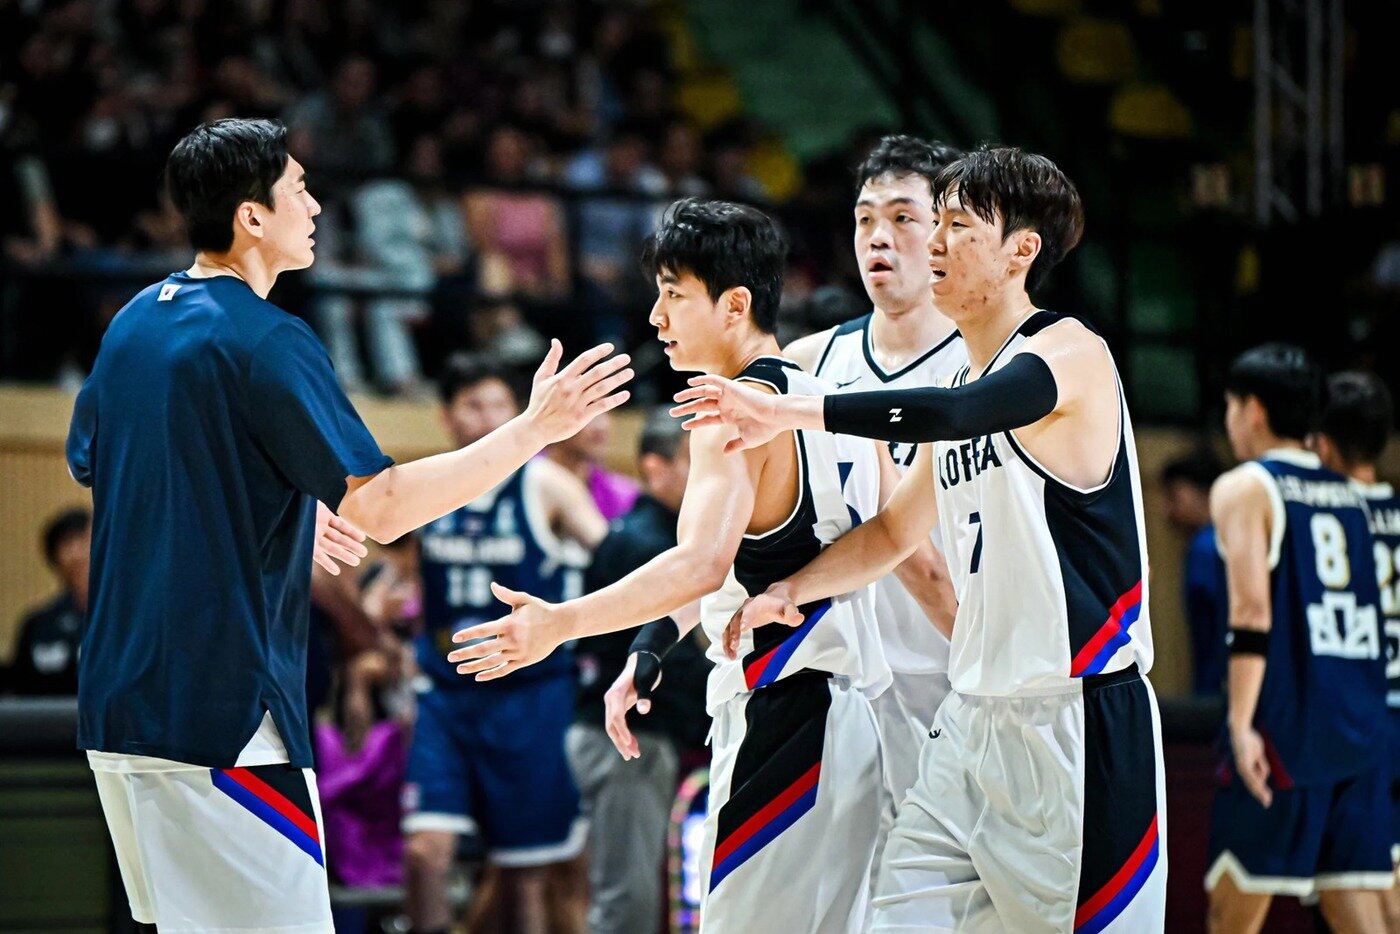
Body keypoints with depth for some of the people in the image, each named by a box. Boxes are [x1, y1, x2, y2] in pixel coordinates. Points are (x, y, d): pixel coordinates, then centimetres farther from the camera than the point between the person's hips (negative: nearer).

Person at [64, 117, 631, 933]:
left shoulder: (134, 325, 11)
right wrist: (534, 429, -14)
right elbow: (381, 506, -19)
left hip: (120, 702, 9)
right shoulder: (267, 341, -14)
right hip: (222, 708, -9)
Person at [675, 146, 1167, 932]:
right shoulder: (969, 380, 17)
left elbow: (954, 414, -30)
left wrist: (791, 413, -32)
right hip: (979, 714, 9)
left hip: (1081, 719, -8)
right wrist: (794, 590, 10)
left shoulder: (1072, 353, -10)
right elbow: (895, 531, 26)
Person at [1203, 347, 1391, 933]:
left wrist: (1241, 724, -19)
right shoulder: (1348, 494, 18)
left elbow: (1253, 609, -14)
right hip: (1361, 725, 6)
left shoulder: (1244, 488, -2)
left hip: (1284, 729, -6)